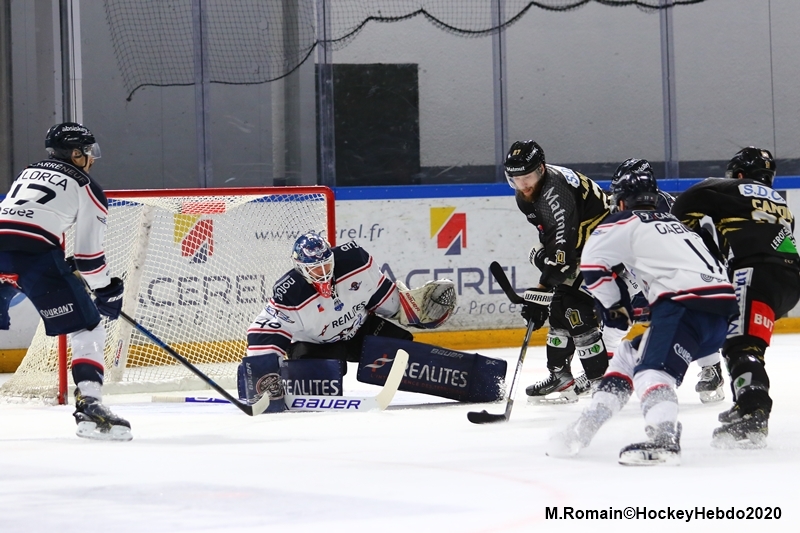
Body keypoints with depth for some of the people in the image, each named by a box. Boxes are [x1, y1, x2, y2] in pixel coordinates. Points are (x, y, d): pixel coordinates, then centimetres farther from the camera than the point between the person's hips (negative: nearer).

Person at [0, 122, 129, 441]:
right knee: (87, 329, 4)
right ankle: (89, 406, -11)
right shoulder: (86, 190, 13)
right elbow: (89, 253, 10)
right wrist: (107, 291, 23)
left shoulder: (28, 173, 32)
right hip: (36, 256, -6)